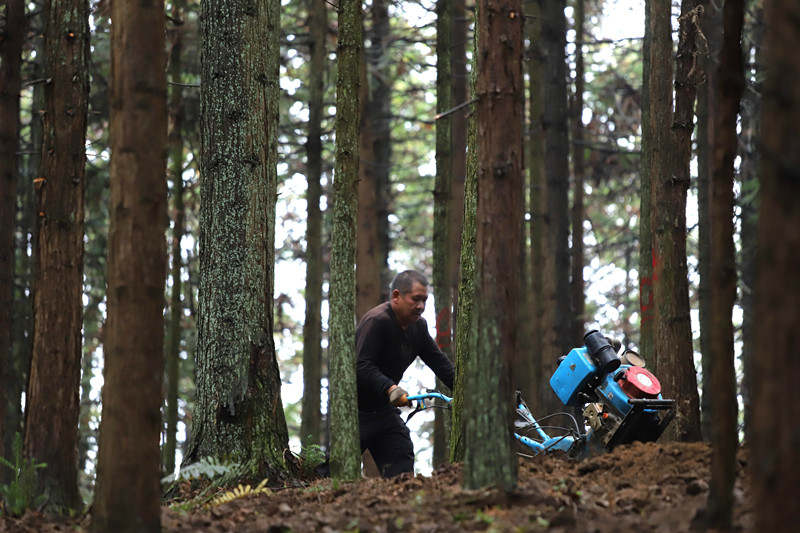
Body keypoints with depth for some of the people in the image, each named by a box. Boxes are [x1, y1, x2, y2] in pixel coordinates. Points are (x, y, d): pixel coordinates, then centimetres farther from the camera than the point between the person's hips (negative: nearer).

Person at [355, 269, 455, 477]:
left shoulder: (418, 326, 4)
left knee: (402, 464, -6)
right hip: (356, 409, -7)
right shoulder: (376, 321, -22)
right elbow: (362, 366, -31)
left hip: (384, 409, 7)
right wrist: (390, 388, -45)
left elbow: (439, 362, 9)